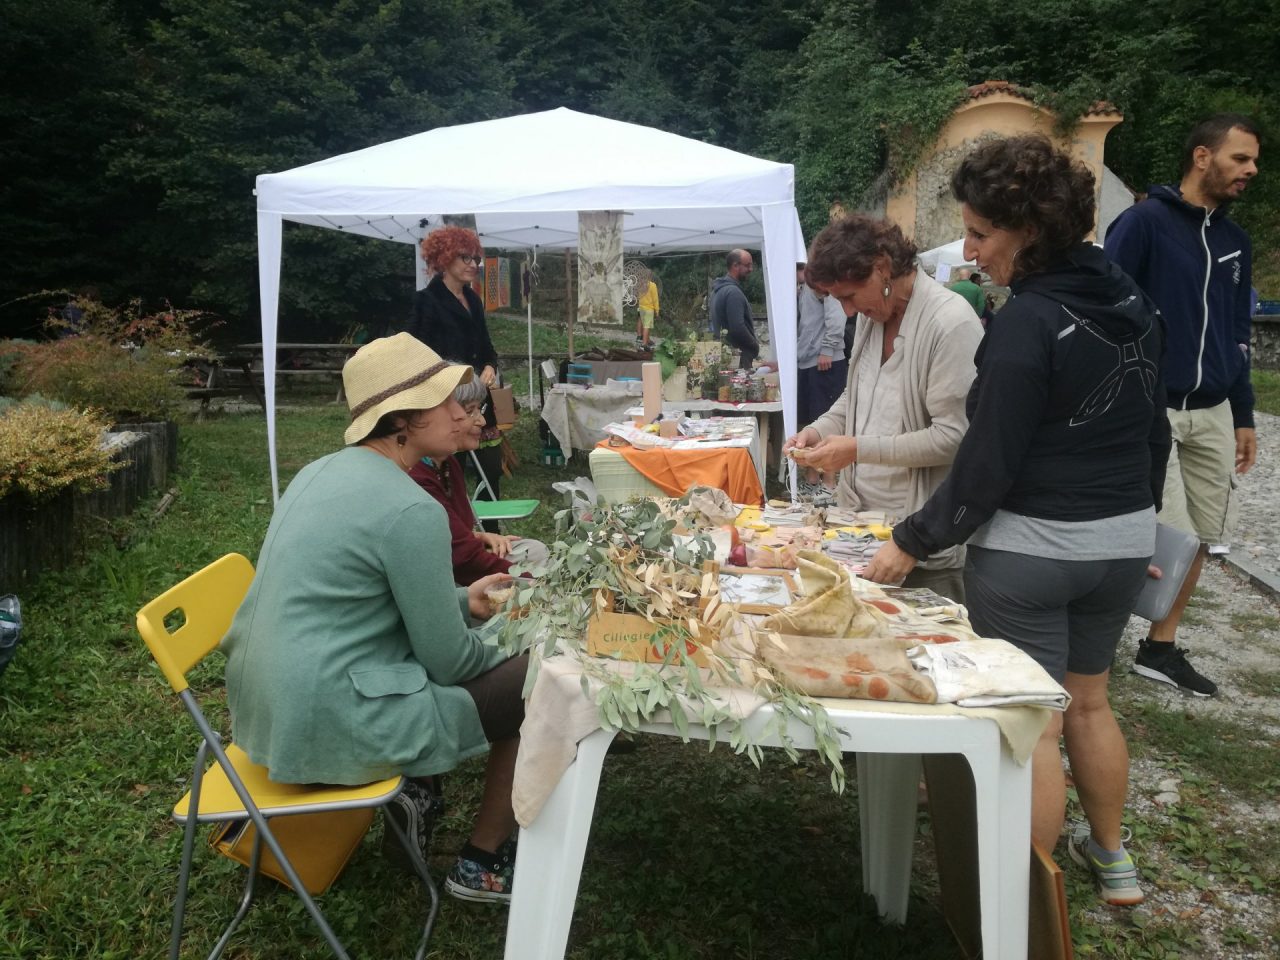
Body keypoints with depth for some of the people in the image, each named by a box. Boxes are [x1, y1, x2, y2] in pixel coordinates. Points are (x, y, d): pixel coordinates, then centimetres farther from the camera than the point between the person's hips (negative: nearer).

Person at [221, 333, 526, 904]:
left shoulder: (323, 471, 6)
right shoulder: (411, 510, -22)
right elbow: (449, 662, -14)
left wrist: (462, 601, 14)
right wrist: (502, 641, 7)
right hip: (331, 727, -9)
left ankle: (411, 789, 19)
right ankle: (482, 864, 17)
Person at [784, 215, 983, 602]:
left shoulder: (952, 323, -18)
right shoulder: (872, 314, 9)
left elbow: (954, 436, -21)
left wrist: (859, 449, -20)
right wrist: (817, 431, 3)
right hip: (859, 517, 8)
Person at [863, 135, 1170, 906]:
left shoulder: (1027, 322, -19)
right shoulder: (1135, 304, 5)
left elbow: (989, 465, -18)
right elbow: (1155, 433, 14)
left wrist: (912, 542, -8)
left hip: (1029, 551, -8)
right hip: (1123, 544, 8)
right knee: (1088, 701, 23)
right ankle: (1113, 858, 39)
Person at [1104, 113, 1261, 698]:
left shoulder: (1233, 241, 14)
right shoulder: (1143, 223, -8)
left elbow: (1237, 336, 20)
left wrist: (1244, 417, 18)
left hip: (1212, 413, 7)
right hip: (1148, 410, -7)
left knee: (1198, 538, 9)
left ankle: (1161, 648, 23)